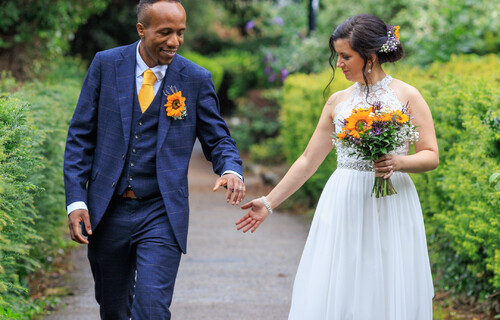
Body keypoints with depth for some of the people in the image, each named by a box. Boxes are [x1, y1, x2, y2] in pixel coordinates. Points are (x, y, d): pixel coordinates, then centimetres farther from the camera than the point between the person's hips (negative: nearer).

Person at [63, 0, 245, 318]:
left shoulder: (197, 80, -2)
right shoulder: (106, 65, -1)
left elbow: (218, 140, 5)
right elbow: (81, 137, 2)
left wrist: (231, 170, -19)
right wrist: (76, 200, -6)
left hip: (162, 215, -2)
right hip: (106, 212, 2)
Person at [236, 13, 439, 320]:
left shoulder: (407, 96, 1)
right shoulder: (338, 102, 10)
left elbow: (432, 156, -1)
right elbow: (309, 159, 14)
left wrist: (398, 162, -21)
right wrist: (269, 202, 13)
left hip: (391, 206, -3)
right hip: (343, 205, 3)